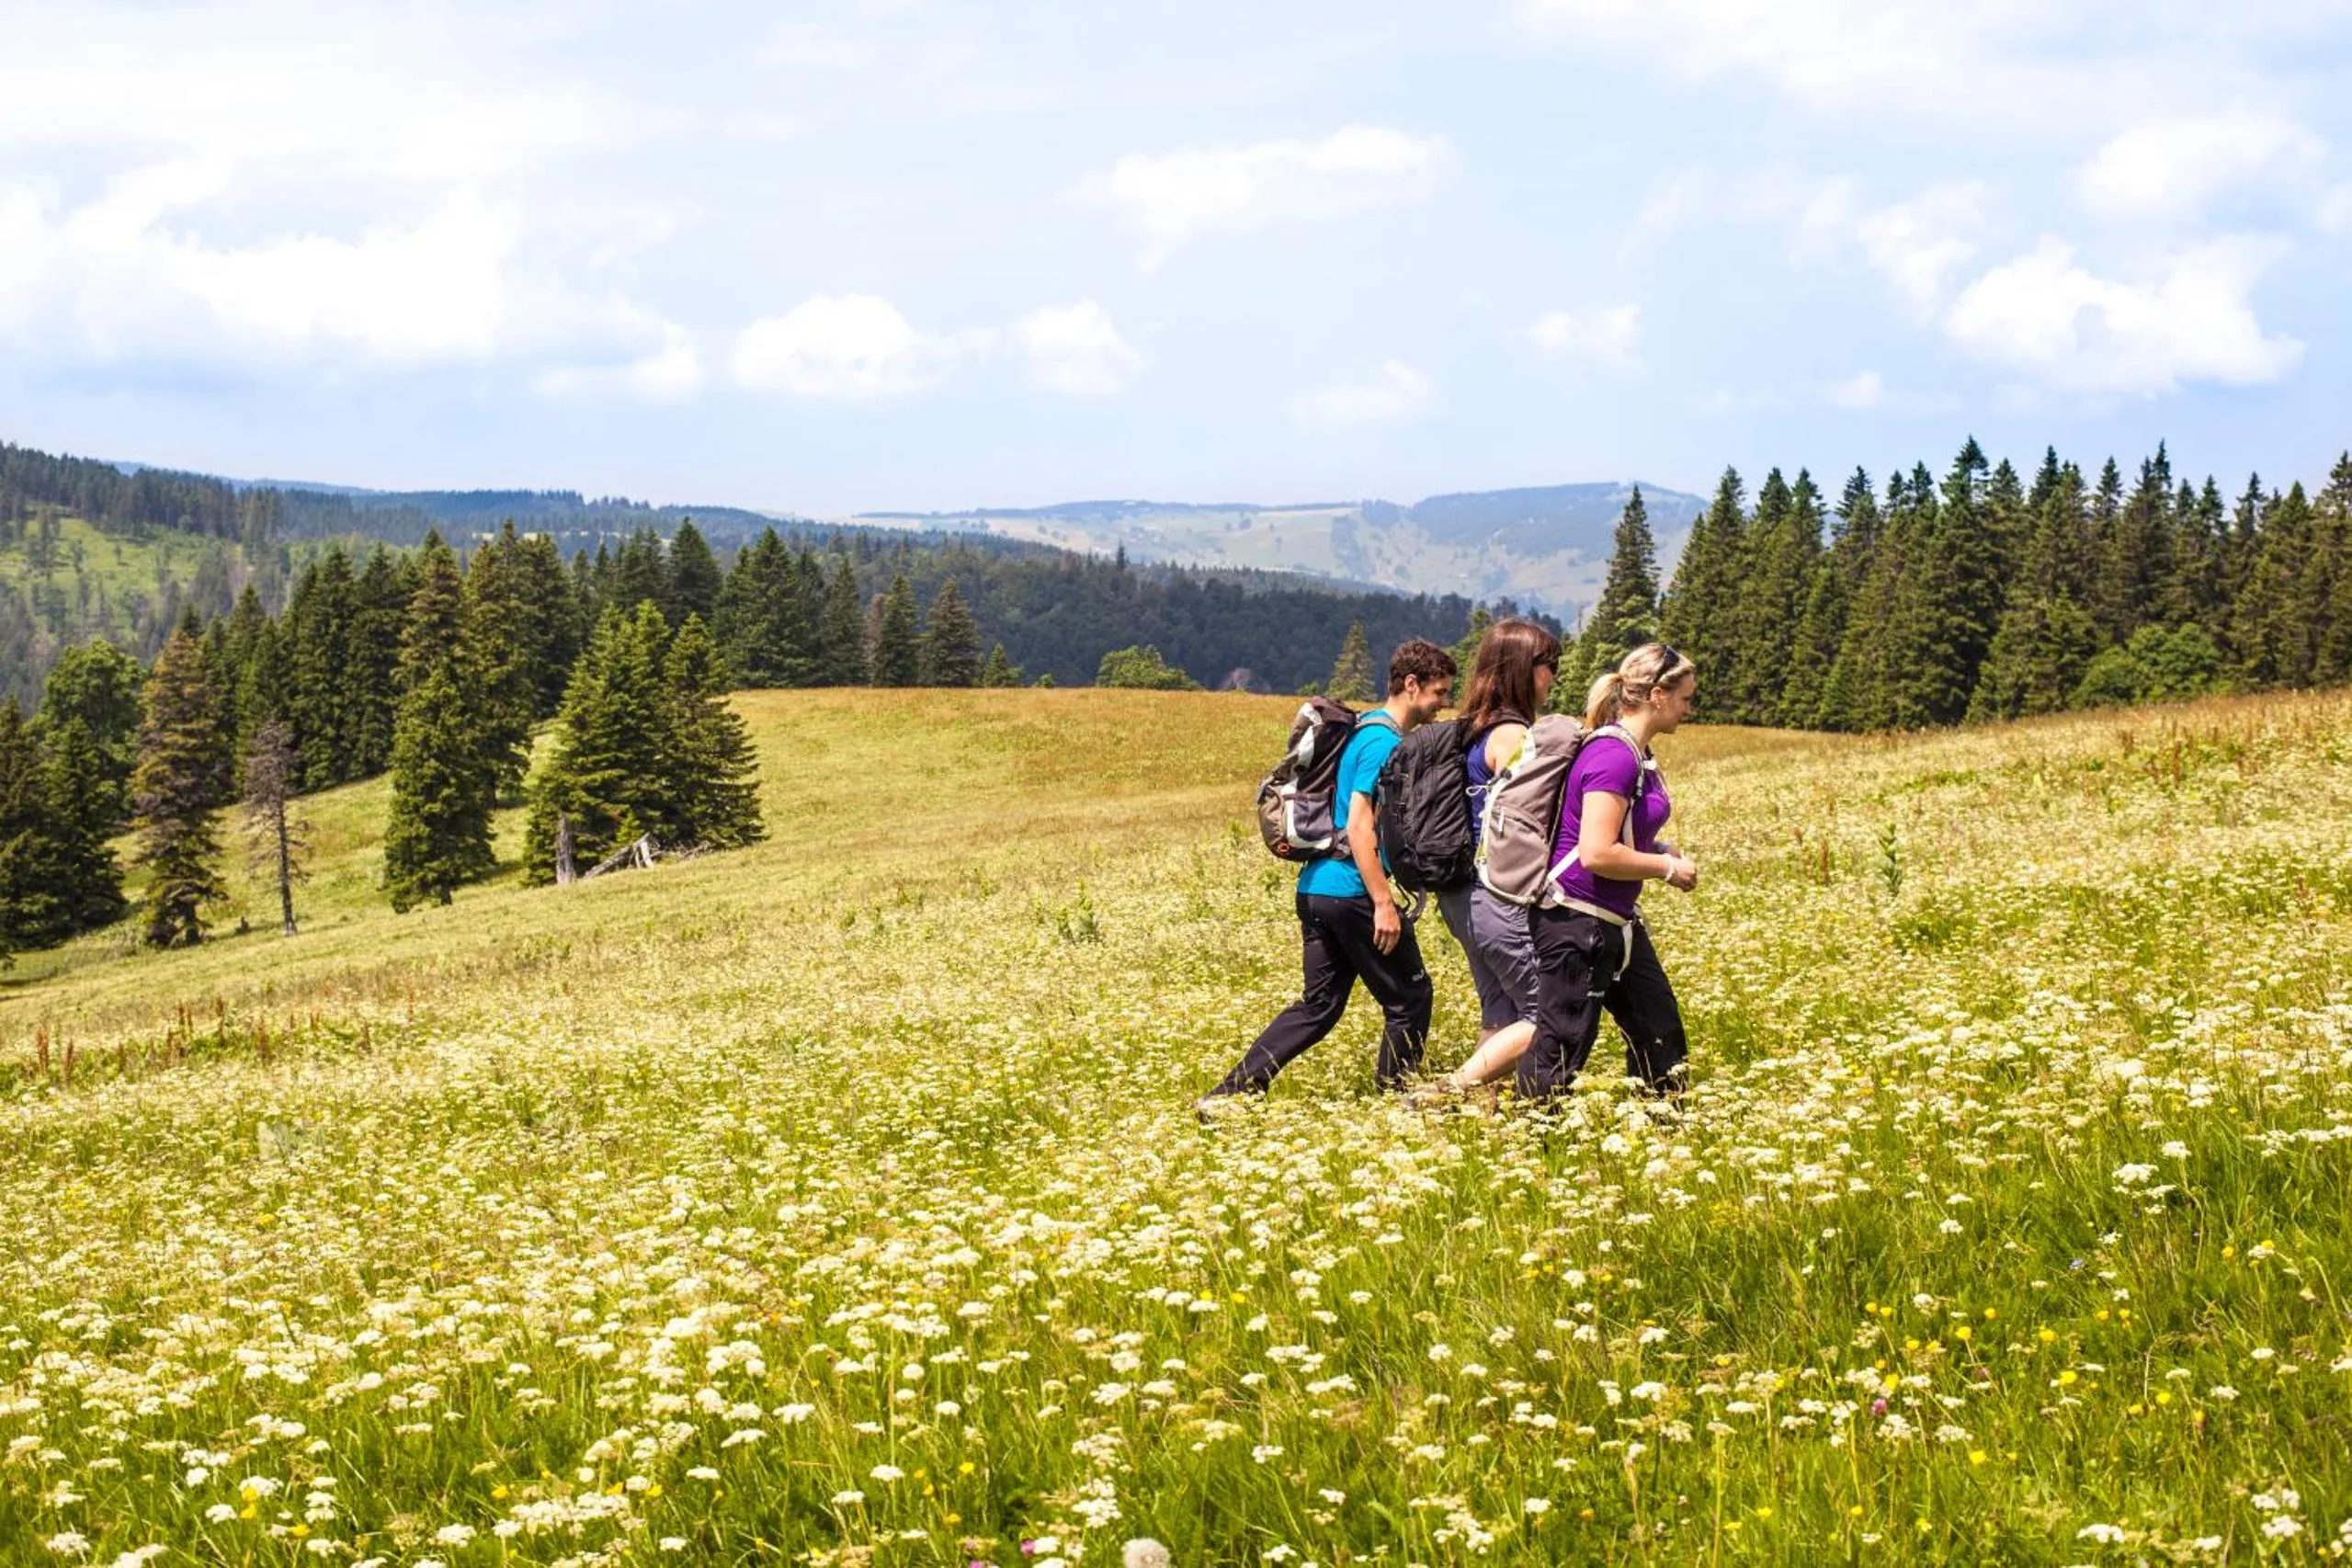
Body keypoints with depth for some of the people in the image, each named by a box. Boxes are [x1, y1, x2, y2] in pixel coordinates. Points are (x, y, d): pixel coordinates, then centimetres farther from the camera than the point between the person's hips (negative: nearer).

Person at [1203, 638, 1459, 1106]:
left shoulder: (1364, 730, 17)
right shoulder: (1385, 742, -14)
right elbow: (1359, 827, -20)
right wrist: (1385, 903, -21)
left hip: (1316, 888, 10)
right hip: (1353, 893, -9)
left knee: (1318, 1005, 12)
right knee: (1409, 998, 5)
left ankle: (1229, 1095, 4)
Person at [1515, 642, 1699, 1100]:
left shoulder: (1635, 753, 10)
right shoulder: (1613, 755, -21)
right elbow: (1596, 853, -26)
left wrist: (1662, 851, 8)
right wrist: (1668, 868, -13)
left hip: (1616, 923, 11)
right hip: (1576, 922, -11)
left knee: (1661, 1036, 16)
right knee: (1560, 1051, -5)